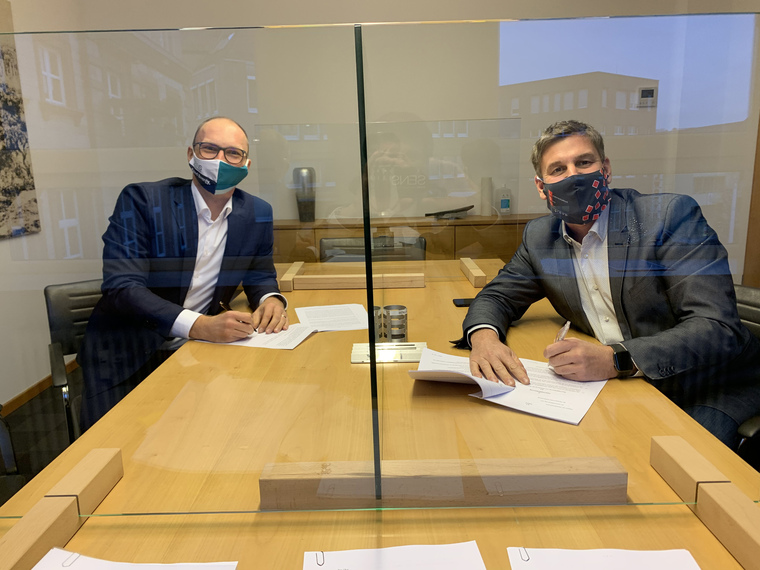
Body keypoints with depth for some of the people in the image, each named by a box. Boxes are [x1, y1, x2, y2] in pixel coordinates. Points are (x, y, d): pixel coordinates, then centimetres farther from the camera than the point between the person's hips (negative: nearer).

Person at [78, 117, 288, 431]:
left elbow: (260, 274, 15)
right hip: (128, 354, -3)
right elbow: (122, 287, -21)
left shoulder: (258, 213, 1)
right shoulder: (141, 200, -13)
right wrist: (199, 325, -36)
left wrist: (270, 299, -11)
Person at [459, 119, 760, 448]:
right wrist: (484, 335, -20)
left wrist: (615, 359, -36)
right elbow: (498, 296, 6)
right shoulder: (540, 236, 1)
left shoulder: (671, 214, -15)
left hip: (708, 394, -4)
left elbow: (717, 328, -21)